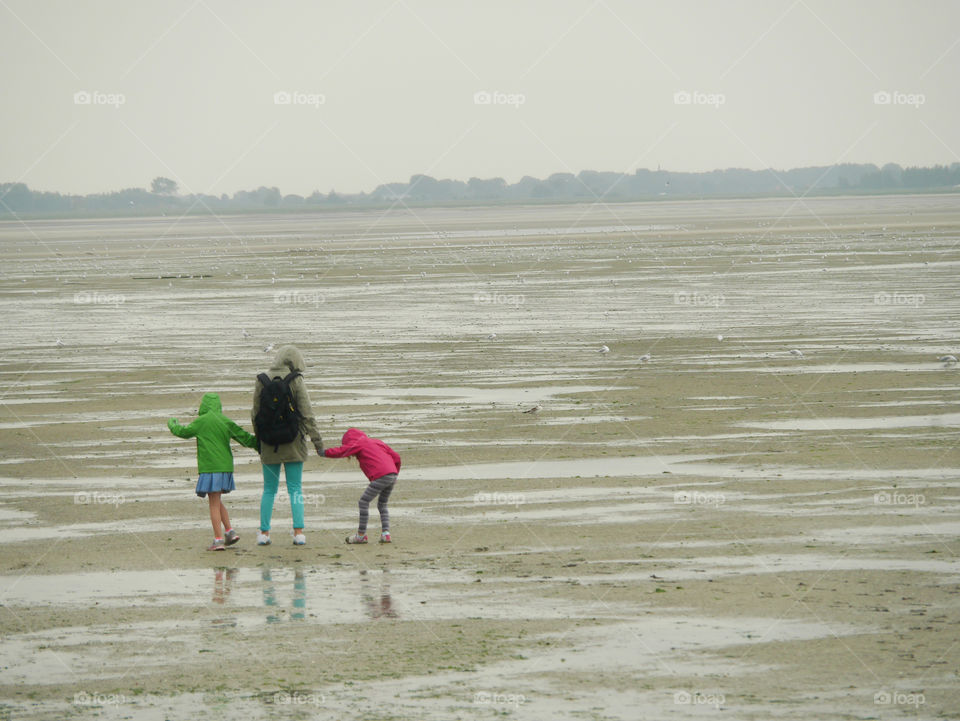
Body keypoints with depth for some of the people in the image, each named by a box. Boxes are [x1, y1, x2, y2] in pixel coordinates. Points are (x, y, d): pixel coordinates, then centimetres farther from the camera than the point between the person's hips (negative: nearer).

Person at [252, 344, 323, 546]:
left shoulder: (262, 381, 0)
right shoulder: (296, 381, -8)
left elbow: (256, 413, 5)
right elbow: (307, 414, -10)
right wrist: (317, 441, -7)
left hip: (269, 444, 2)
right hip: (293, 443, -2)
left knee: (269, 489, 11)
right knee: (295, 488, 3)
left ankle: (264, 532, 8)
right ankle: (298, 532, -6)